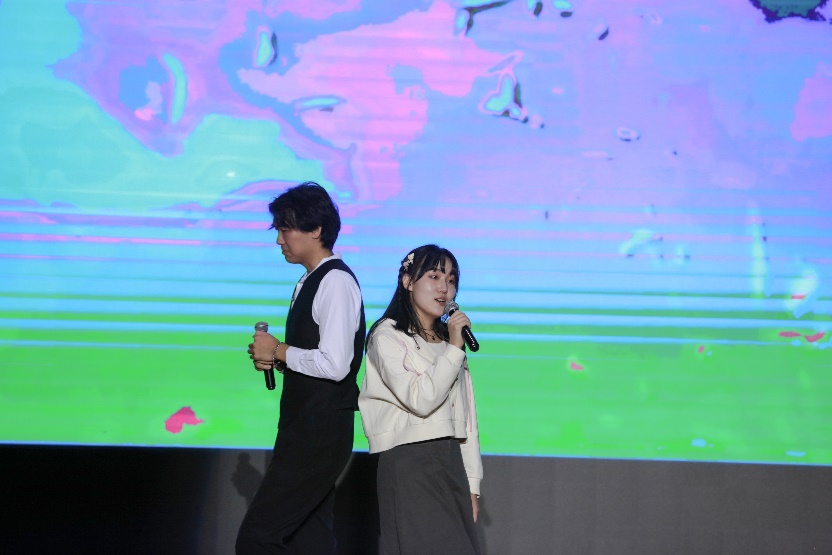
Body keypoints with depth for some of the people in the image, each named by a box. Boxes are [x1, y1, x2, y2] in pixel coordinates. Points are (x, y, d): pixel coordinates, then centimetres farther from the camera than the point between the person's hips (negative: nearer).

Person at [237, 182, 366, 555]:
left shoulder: (336, 282, -14)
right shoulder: (310, 283, 15)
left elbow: (335, 364, -23)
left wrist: (279, 350, -11)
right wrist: (274, 359, 5)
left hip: (319, 433, -10)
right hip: (305, 428, 10)